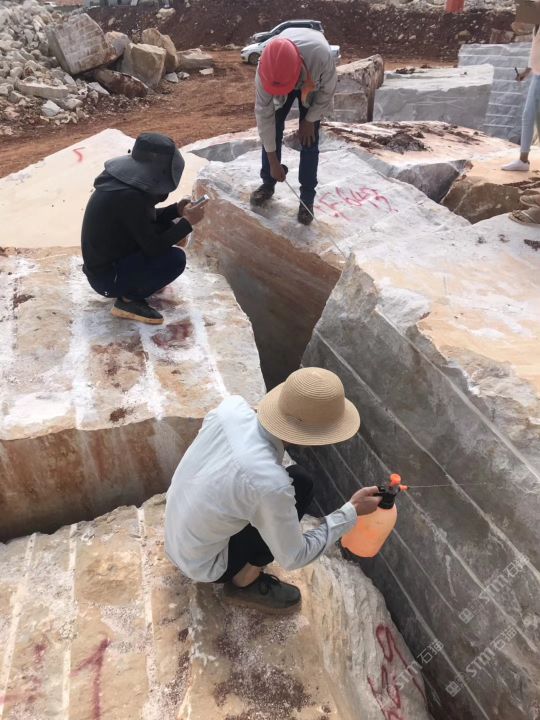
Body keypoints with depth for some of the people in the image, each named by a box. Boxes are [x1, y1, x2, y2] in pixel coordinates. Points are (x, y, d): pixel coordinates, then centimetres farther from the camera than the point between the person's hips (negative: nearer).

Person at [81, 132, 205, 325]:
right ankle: (128, 301, -7)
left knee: (165, 227, 9)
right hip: (106, 276, -9)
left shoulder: (125, 180, 0)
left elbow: (146, 220, 15)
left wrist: (176, 210, 1)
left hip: (106, 261, 9)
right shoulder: (128, 196, -27)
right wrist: (187, 222, -15)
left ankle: (144, 278, 14)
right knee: (176, 258, -20)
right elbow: (153, 247, -23)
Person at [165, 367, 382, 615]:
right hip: (200, 564, -6)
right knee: (299, 484, -12)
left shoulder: (232, 406, -19)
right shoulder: (270, 483, -36)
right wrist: (352, 511, -12)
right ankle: (243, 582, 5)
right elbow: (293, 558, -18)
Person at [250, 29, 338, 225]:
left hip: (313, 86, -1)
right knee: (271, 131, -5)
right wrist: (273, 161, -28)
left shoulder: (321, 56, -46)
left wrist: (309, 120, -13)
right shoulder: (267, 67, -39)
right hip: (280, 83, 2)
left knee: (309, 139, -9)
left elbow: (327, 91, -23)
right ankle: (268, 184, 15)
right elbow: (264, 113, -30)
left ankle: (307, 197, 1)